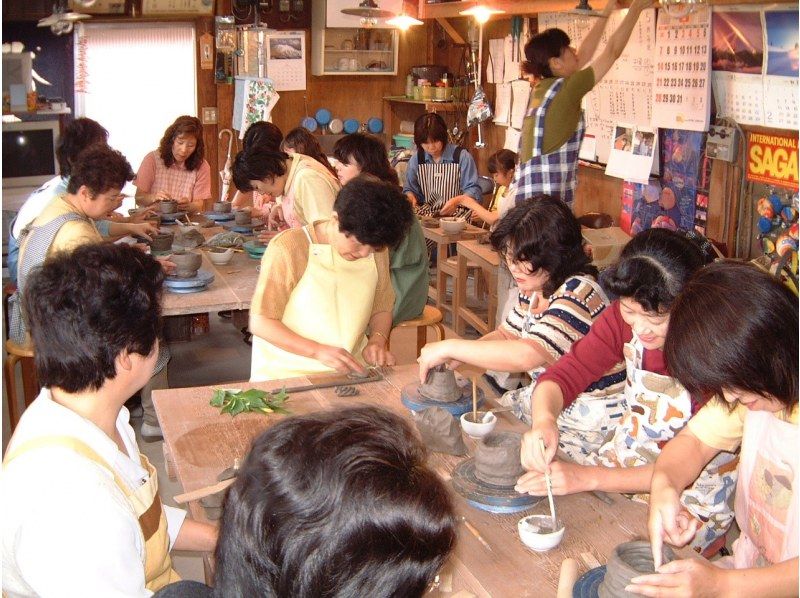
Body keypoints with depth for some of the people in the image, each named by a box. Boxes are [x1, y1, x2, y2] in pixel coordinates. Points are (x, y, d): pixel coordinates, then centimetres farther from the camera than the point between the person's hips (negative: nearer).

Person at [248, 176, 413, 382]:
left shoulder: (375, 251, 4)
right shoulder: (287, 249, -12)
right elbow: (260, 323, -11)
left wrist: (378, 340, -4)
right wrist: (319, 351, -22)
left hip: (351, 370, 4)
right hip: (289, 373, -4)